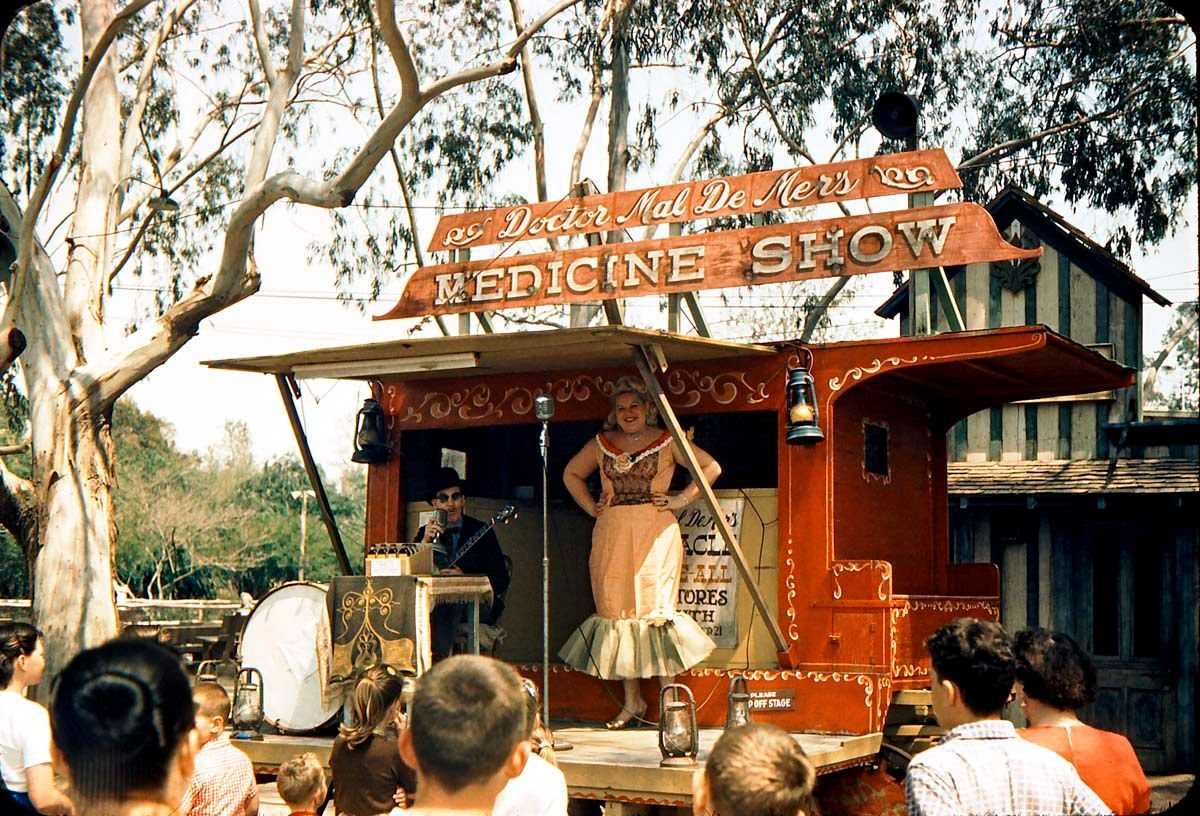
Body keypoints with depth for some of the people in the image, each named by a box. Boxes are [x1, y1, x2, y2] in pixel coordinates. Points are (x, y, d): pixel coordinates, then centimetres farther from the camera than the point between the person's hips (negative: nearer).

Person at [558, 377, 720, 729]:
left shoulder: (667, 441, 4)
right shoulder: (601, 443, 13)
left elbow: (711, 467, 4)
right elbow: (571, 473, 26)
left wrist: (682, 499, -2)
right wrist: (591, 506, 14)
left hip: (656, 534, -3)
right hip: (611, 536, 3)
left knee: (656, 610, -8)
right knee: (618, 611, 2)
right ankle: (632, 700, 9)